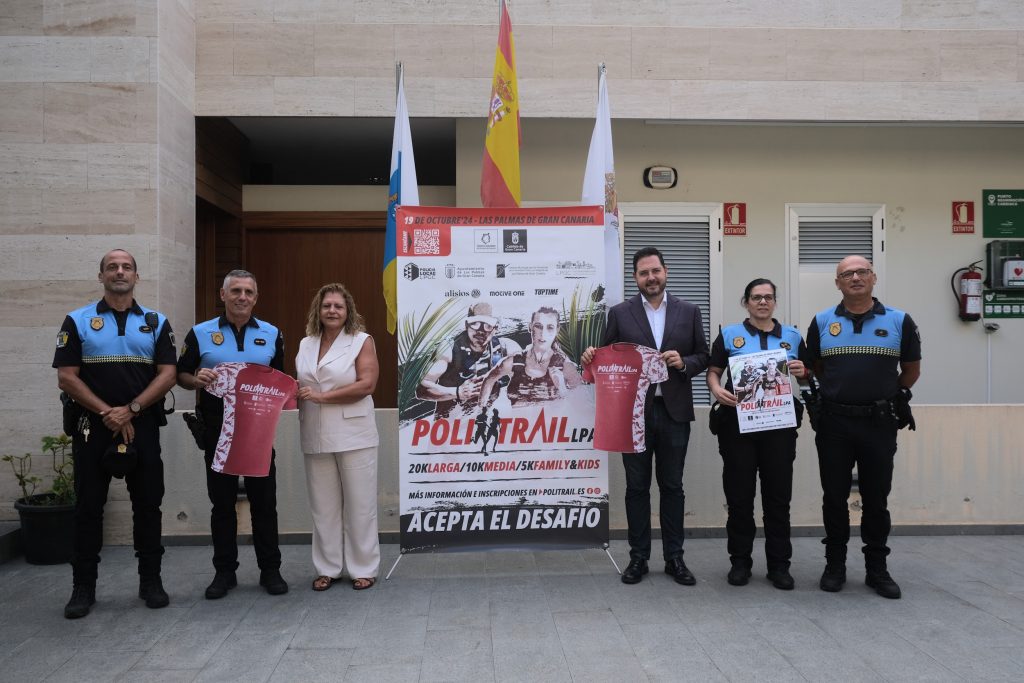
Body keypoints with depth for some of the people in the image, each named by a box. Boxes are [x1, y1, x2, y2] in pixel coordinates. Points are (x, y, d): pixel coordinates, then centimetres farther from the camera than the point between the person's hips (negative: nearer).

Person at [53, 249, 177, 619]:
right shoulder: (77, 321, 3)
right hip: (93, 427, -1)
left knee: (148, 504, 5)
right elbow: (66, 377, -4)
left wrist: (130, 410, -13)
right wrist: (107, 413, -12)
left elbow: (167, 374, -2)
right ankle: (83, 586, 16)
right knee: (88, 507, 5)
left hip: (143, 426, 1)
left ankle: (150, 580, 17)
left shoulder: (156, 322, 6)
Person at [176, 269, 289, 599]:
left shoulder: (271, 334, 8)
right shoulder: (200, 333, 3)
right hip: (217, 428, 0)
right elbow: (180, 375, 6)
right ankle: (224, 571, 20)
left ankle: (270, 569, 15)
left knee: (264, 500, 4)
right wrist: (197, 379, -16)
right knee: (222, 502, 8)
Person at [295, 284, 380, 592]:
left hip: (353, 436, -4)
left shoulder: (362, 341, -2)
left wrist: (321, 396, -14)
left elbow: (366, 384, -12)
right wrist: (297, 395, -1)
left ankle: (363, 569, 14)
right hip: (316, 438, 4)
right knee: (323, 505, 9)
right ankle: (327, 568, 20)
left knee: (359, 504, 3)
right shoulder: (305, 344, 13)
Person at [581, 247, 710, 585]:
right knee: (637, 487, 7)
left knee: (672, 487, 8)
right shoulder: (620, 313, 4)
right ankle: (638, 557, 17)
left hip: (674, 411, 1)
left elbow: (703, 357, 8)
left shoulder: (689, 312, 7)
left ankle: (674, 558, 19)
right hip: (634, 412, -1)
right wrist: (592, 356, -18)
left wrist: (684, 363, -12)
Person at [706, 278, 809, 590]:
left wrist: (803, 372, -7)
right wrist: (716, 389, -15)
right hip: (738, 423, -1)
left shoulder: (792, 336, 11)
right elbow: (713, 371, 5)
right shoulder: (729, 335, 6)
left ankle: (779, 563, 16)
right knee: (739, 494, 4)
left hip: (779, 425, 1)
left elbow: (809, 377, 16)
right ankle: (740, 561, 16)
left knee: (778, 494, 5)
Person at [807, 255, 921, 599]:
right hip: (834, 423, 1)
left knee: (876, 499, 8)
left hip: (879, 423, 0)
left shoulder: (899, 321, 1)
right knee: (834, 498, 8)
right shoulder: (822, 322, 3)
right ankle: (834, 566, 21)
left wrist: (893, 397, 9)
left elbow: (911, 369, 12)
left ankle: (877, 568, 21)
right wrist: (835, 395, 8)